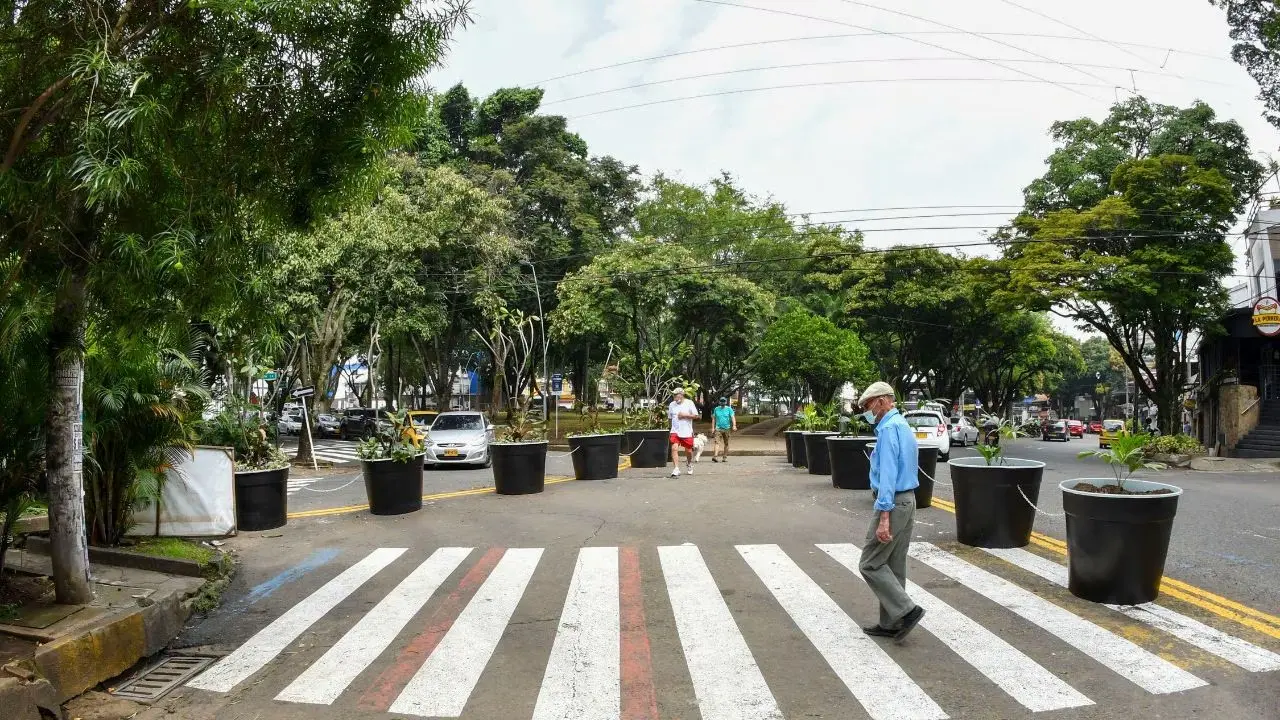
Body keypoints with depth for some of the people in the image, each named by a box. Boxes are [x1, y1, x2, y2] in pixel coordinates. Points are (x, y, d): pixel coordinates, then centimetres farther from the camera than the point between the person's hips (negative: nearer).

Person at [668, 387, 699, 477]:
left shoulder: (689, 403, -3)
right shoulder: (672, 404, 6)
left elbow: (695, 416, -4)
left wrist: (685, 415, -13)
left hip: (687, 432, -1)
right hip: (675, 431, 1)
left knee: (688, 451, 10)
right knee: (674, 448, -18)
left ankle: (689, 464, 41)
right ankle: (676, 469, -18)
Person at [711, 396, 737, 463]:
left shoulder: (729, 409, 2)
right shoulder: (716, 409, 8)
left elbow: (733, 417, -7)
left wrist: (734, 425, -22)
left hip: (727, 429, 0)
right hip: (718, 428, 0)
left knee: (726, 443, 8)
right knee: (717, 442, -15)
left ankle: (725, 457, 17)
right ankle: (715, 456, -26)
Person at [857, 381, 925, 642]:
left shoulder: (889, 428, -16)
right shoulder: (904, 426, 15)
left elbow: (888, 474, -23)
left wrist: (884, 518, -26)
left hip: (893, 503, -10)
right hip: (908, 500, 10)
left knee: (871, 564, -2)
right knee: (894, 566, 13)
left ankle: (906, 610, -5)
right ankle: (891, 623, 18)